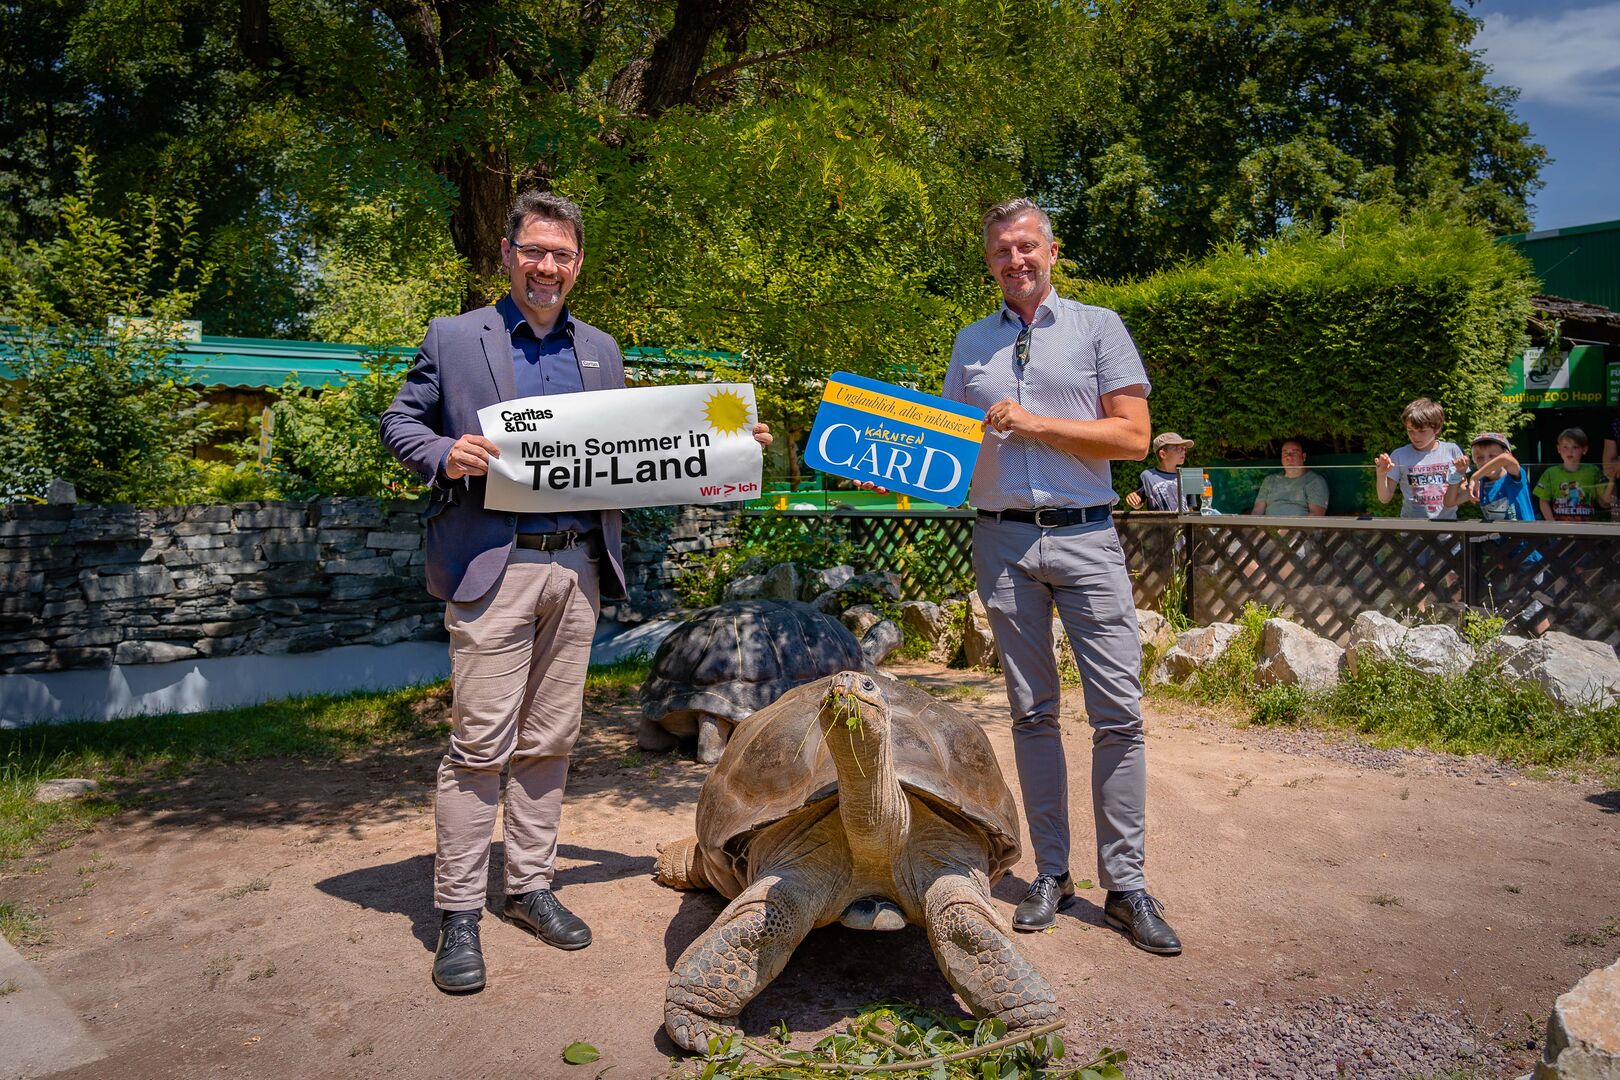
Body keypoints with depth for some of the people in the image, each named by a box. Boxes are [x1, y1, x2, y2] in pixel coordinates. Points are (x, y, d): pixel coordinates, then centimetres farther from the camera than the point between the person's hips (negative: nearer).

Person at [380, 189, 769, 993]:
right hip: (493, 565, -4)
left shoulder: (600, 350, 16)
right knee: (480, 743, -4)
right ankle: (458, 914, 7)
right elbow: (399, 423, 5)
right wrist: (446, 454, -17)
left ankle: (530, 888, 24)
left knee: (548, 740, 11)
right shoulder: (453, 338, 4)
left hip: (578, 565, 4)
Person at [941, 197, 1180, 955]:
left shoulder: (1098, 328, 6)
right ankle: (1051, 873, 17)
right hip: (1002, 542, 3)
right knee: (1031, 713, 7)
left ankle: (1125, 884, 5)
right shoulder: (971, 344, 16)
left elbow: (1133, 437, -3)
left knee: (1118, 713, -5)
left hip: (1085, 537, -2)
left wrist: (1034, 423, -10)